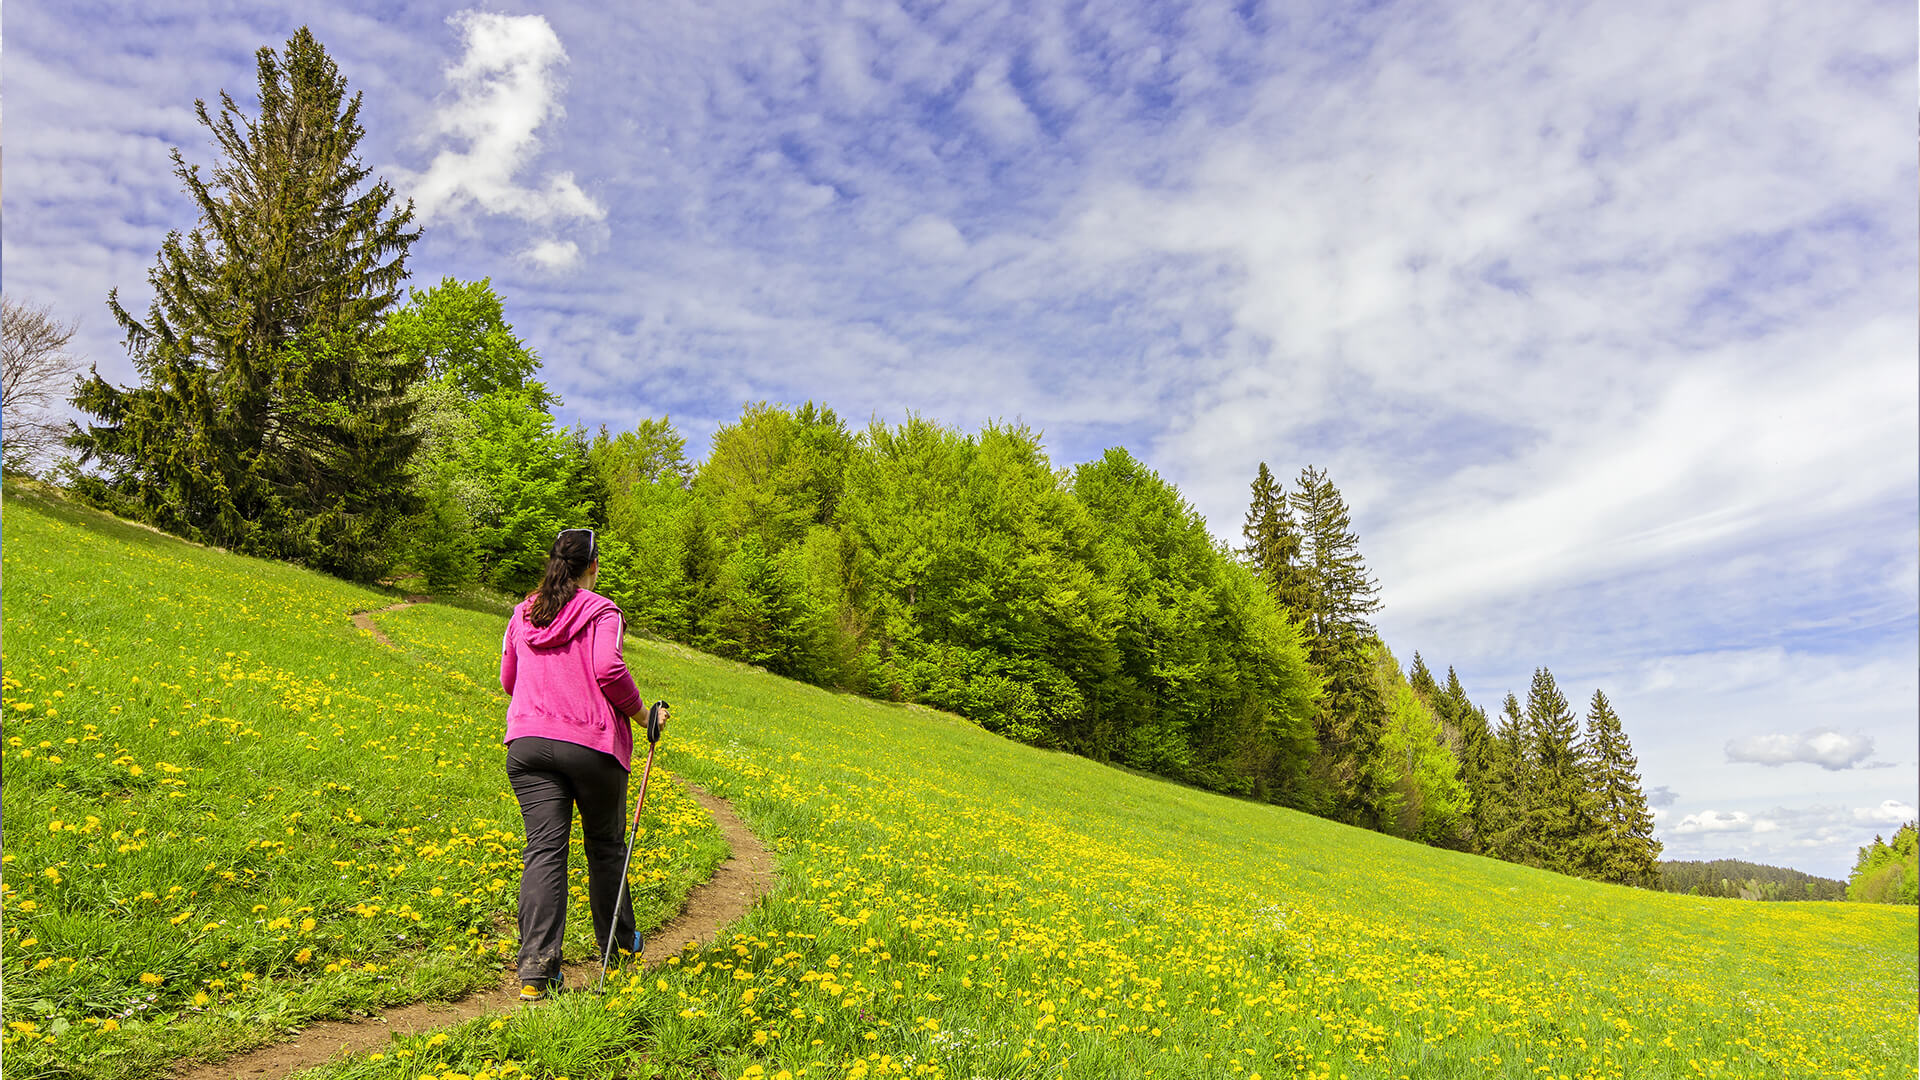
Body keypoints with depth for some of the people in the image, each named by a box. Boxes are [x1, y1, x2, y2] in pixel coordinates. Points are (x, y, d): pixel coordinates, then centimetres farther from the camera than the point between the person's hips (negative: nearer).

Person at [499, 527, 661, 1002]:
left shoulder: (524, 614, 16)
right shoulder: (602, 612, -2)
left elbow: (508, 680, 22)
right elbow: (609, 670, -17)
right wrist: (639, 711, -2)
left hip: (528, 744, 4)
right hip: (592, 745, -3)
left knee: (543, 849, -3)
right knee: (605, 845, 15)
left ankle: (536, 969, -14)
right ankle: (619, 942, 31)